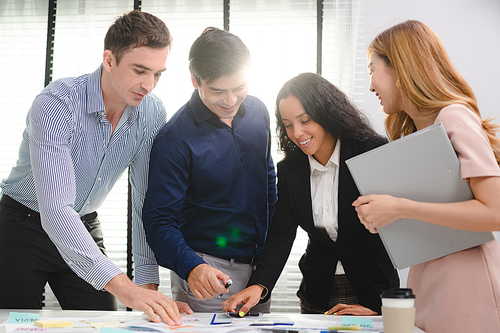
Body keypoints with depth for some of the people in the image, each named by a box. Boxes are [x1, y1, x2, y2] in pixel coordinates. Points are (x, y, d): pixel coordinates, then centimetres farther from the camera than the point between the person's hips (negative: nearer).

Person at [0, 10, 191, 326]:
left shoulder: (153, 113, -13)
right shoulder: (56, 104, -30)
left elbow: (146, 201, -8)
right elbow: (55, 210, -39)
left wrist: (147, 283, -17)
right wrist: (123, 288, -48)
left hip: (85, 227, 4)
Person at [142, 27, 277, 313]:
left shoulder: (258, 112, 0)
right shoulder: (175, 139, -19)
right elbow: (159, 220, -19)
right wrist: (191, 267, -35)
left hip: (260, 266, 6)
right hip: (208, 271, -6)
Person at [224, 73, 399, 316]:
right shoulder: (288, 169, -1)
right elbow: (281, 234, -6)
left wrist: (373, 302, -19)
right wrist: (258, 286, -24)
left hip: (370, 293, -3)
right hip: (317, 294, 3)